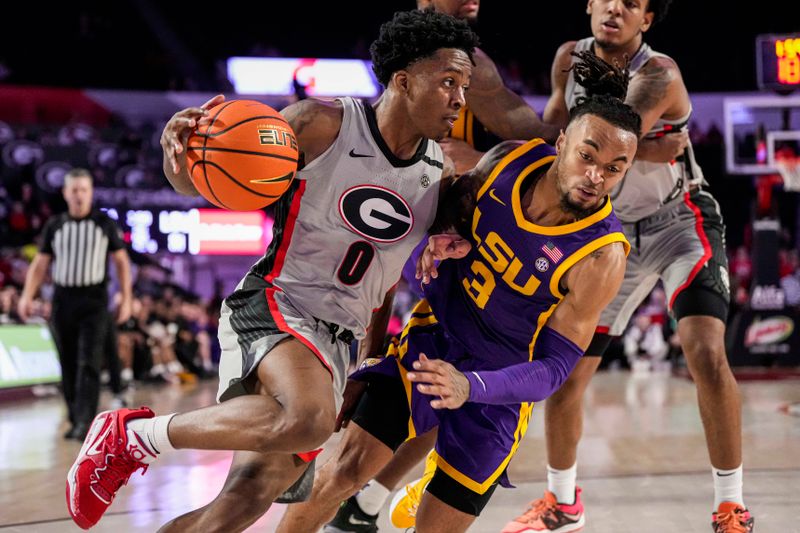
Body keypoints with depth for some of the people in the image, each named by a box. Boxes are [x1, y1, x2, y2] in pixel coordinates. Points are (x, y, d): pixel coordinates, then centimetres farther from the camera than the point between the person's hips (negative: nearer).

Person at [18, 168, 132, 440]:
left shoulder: (105, 224, 3)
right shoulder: (54, 226, 8)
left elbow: (121, 262, 7)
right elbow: (39, 264, 9)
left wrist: (126, 298, 1)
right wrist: (27, 296, -4)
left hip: (94, 301, -3)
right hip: (63, 301, 3)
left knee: (89, 362, -13)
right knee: (68, 365, 6)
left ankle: (85, 422, -19)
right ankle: (75, 420, 17)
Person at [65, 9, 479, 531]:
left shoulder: (442, 172, 6)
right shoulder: (321, 126, -9)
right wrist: (181, 148, -27)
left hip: (338, 341, 6)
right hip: (274, 307, -6)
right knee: (309, 420, -37)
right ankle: (133, 435, -17)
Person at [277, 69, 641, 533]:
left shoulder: (601, 256, -26)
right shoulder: (509, 160, -14)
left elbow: (553, 367, -23)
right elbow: (454, 208, 9)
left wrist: (470, 387, -39)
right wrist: (439, 239, -14)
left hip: (500, 382, -3)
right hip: (433, 337, 3)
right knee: (345, 471, -1)